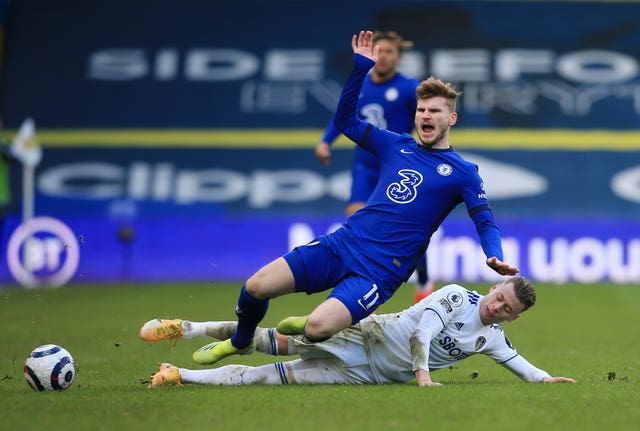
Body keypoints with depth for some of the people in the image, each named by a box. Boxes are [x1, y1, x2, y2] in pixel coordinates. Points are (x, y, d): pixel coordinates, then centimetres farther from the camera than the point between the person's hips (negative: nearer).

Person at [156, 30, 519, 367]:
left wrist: (496, 257, -23)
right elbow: (346, 120, 21)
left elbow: (485, 222, -2)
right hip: (343, 242, 5)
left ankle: (305, 326, 10)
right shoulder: (397, 146, 15)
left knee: (317, 328, -28)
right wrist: (361, 66, 13)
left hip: (381, 269, -5)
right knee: (256, 287, -7)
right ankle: (240, 342, 24)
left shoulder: (462, 172, 3)